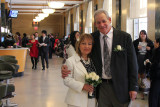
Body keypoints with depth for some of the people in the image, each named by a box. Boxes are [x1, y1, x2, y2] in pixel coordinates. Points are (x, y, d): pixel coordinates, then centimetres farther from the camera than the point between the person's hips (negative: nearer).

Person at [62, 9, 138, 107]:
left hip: (120, 86, -1)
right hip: (101, 87, 2)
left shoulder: (125, 37, -5)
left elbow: (132, 63, -3)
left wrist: (134, 87, -6)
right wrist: (67, 67, -13)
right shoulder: (92, 38, 0)